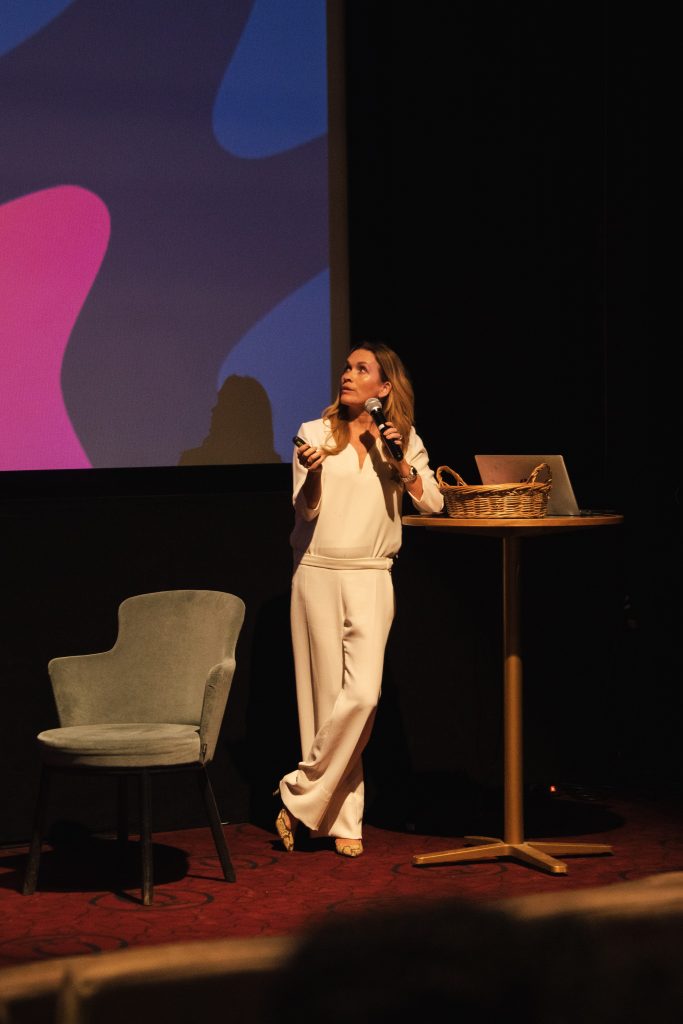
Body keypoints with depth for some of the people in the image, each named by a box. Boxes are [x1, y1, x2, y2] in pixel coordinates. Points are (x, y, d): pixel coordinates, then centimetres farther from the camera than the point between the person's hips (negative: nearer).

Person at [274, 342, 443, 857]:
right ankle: (344, 822, 5)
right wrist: (312, 472, -22)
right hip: (317, 575, -1)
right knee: (328, 696, -2)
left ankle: (300, 798, 0)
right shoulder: (315, 433, 4)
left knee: (362, 695, -13)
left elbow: (432, 503, 1)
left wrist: (400, 464, -11)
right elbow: (305, 510, -3)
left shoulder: (405, 442, 9)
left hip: (370, 578, 1)